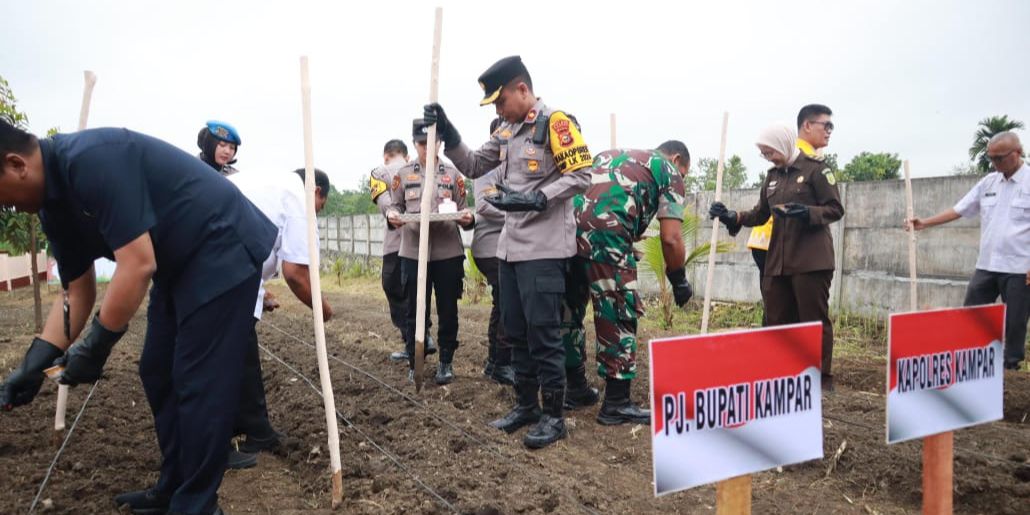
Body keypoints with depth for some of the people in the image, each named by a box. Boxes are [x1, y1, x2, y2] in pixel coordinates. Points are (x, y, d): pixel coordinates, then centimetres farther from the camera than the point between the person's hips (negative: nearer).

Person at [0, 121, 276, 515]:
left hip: (222, 253, -10)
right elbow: (77, 292, 12)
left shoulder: (92, 160, -25)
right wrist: (35, 362, 2)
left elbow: (139, 266, -28)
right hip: (178, 264, 10)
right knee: (158, 375, 13)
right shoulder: (54, 206, 5)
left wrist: (95, 348, -18)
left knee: (199, 383, -6)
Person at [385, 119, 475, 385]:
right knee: (415, 311, 6)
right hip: (413, 252, 0)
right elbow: (395, 206, 11)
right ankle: (414, 363, 18)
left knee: (448, 310, 7)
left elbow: (462, 211, 8)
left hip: (448, 252, 0)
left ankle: (446, 362, 20)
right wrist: (392, 216, -12)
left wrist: (468, 218, -15)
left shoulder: (452, 174, 8)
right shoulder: (403, 174, 8)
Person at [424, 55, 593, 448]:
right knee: (516, 330, 13)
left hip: (544, 248, -8)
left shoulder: (555, 123, -9)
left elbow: (581, 175, -14)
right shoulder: (507, 132, 15)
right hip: (510, 246, 8)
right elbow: (473, 167, 20)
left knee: (543, 332, -5)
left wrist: (534, 199, -22)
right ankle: (526, 404, 26)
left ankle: (554, 415, 8)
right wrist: (447, 132, 8)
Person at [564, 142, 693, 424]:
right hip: (604, 232, -7)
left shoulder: (612, 153, 34)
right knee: (619, 316, 4)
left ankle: (575, 388, 31)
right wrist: (679, 281, 18)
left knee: (571, 310, 18)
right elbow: (671, 239, 4)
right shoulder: (669, 171, 15)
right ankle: (616, 403, 10)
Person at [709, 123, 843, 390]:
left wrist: (808, 213, -23)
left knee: (814, 319, -1)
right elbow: (761, 214, 19)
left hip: (811, 259, -6)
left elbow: (836, 209, -6)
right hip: (778, 260, 7)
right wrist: (732, 217, 3)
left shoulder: (815, 169, -4)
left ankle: (823, 377, 9)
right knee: (778, 319, 8)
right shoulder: (773, 176, 15)